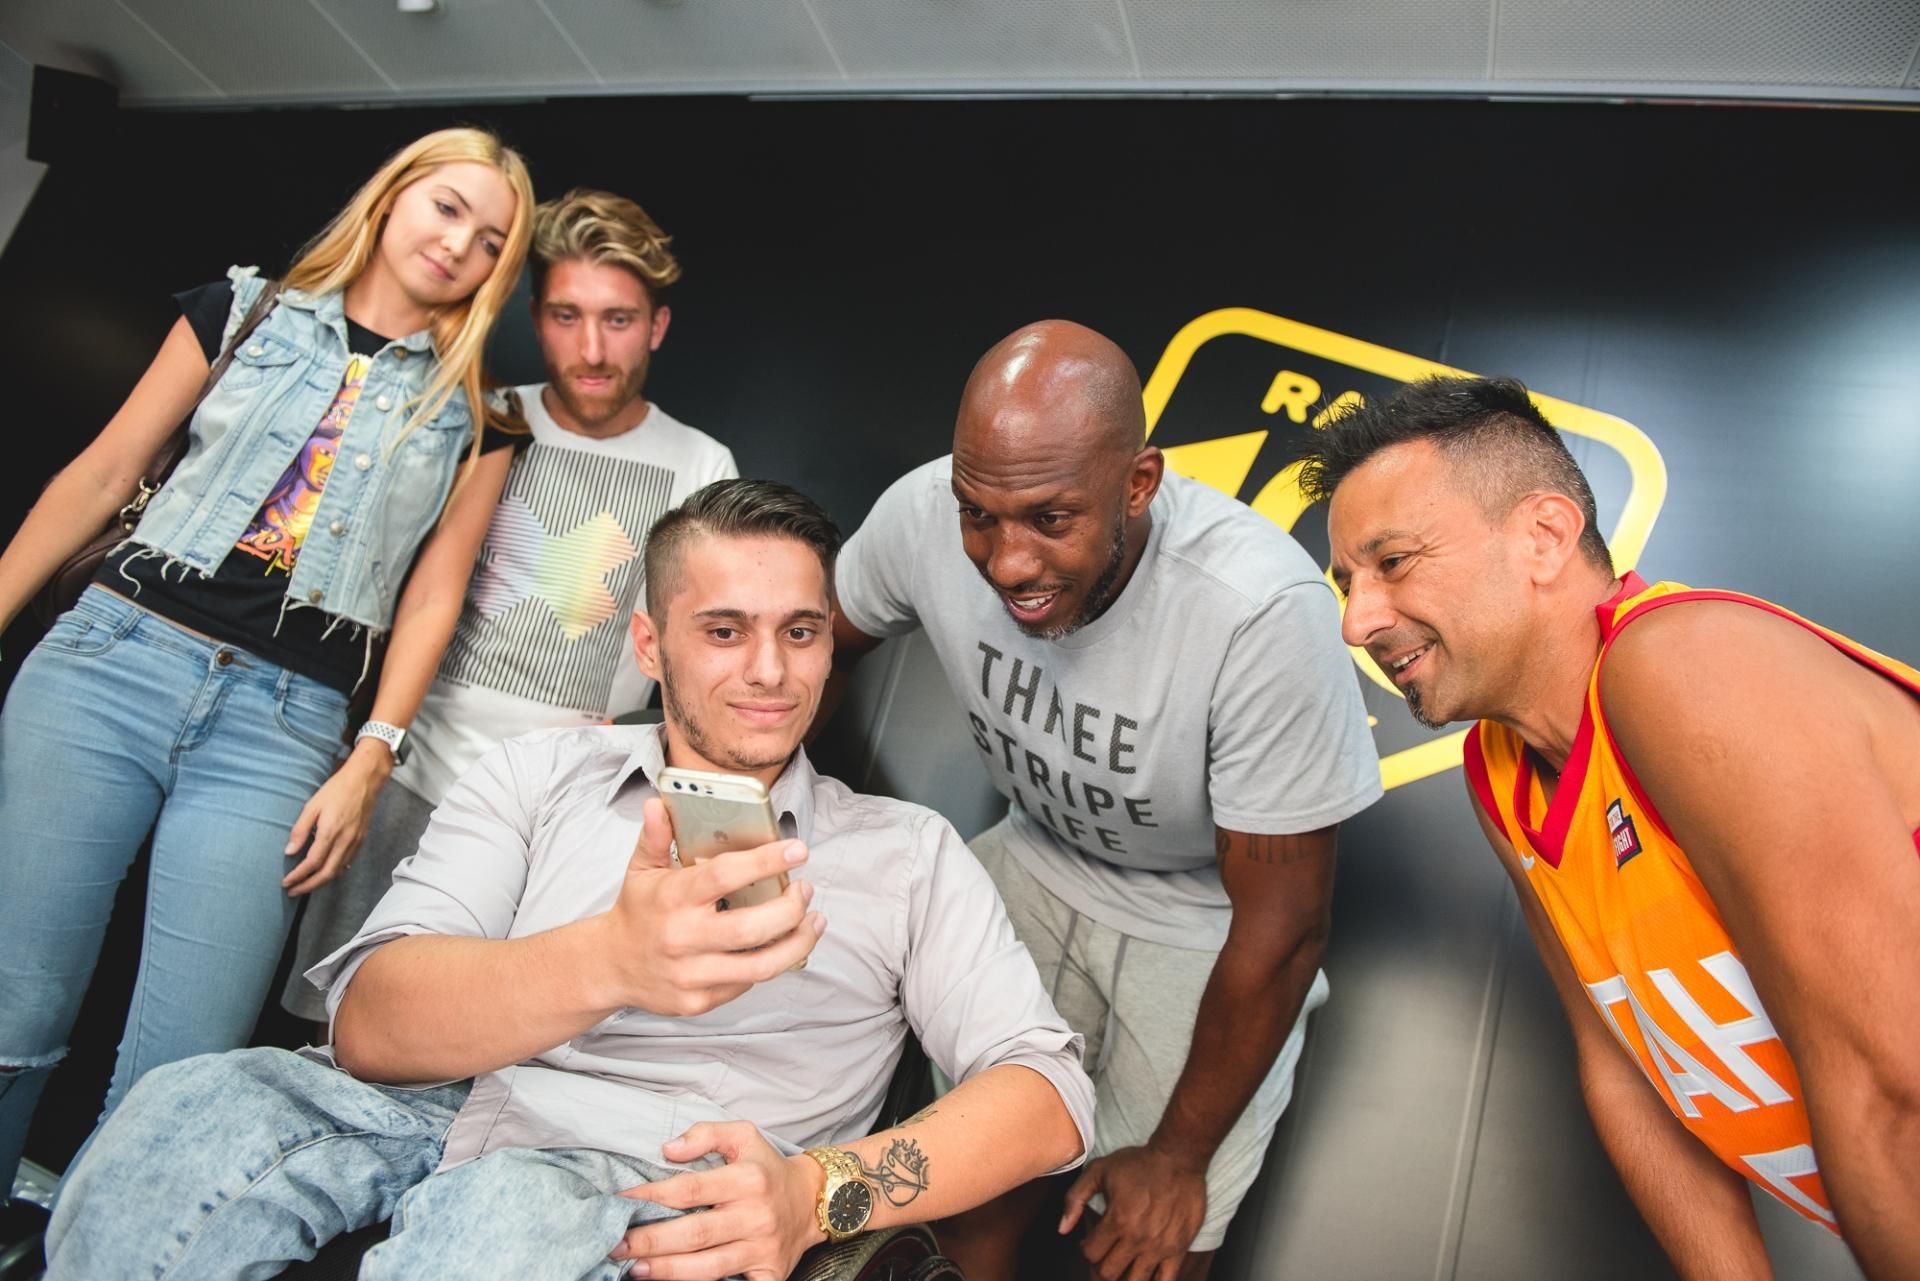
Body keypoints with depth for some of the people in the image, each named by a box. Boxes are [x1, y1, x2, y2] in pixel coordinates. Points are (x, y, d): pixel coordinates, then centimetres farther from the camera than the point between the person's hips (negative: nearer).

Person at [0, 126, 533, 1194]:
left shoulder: (472, 412, 10)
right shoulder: (244, 311, 12)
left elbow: (433, 593, 5)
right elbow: (103, 474, 11)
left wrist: (370, 762, -3)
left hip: (281, 726, 0)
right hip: (110, 660, 1)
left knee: (176, 1084, -5)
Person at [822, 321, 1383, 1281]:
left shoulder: (1261, 610, -35)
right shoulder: (924, 513, -23)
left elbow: (1281, 923, -23)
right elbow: (821, 646, 1)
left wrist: (1180, 1153, -12)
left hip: (1210, 920, -3)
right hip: (1037, 861, 3)